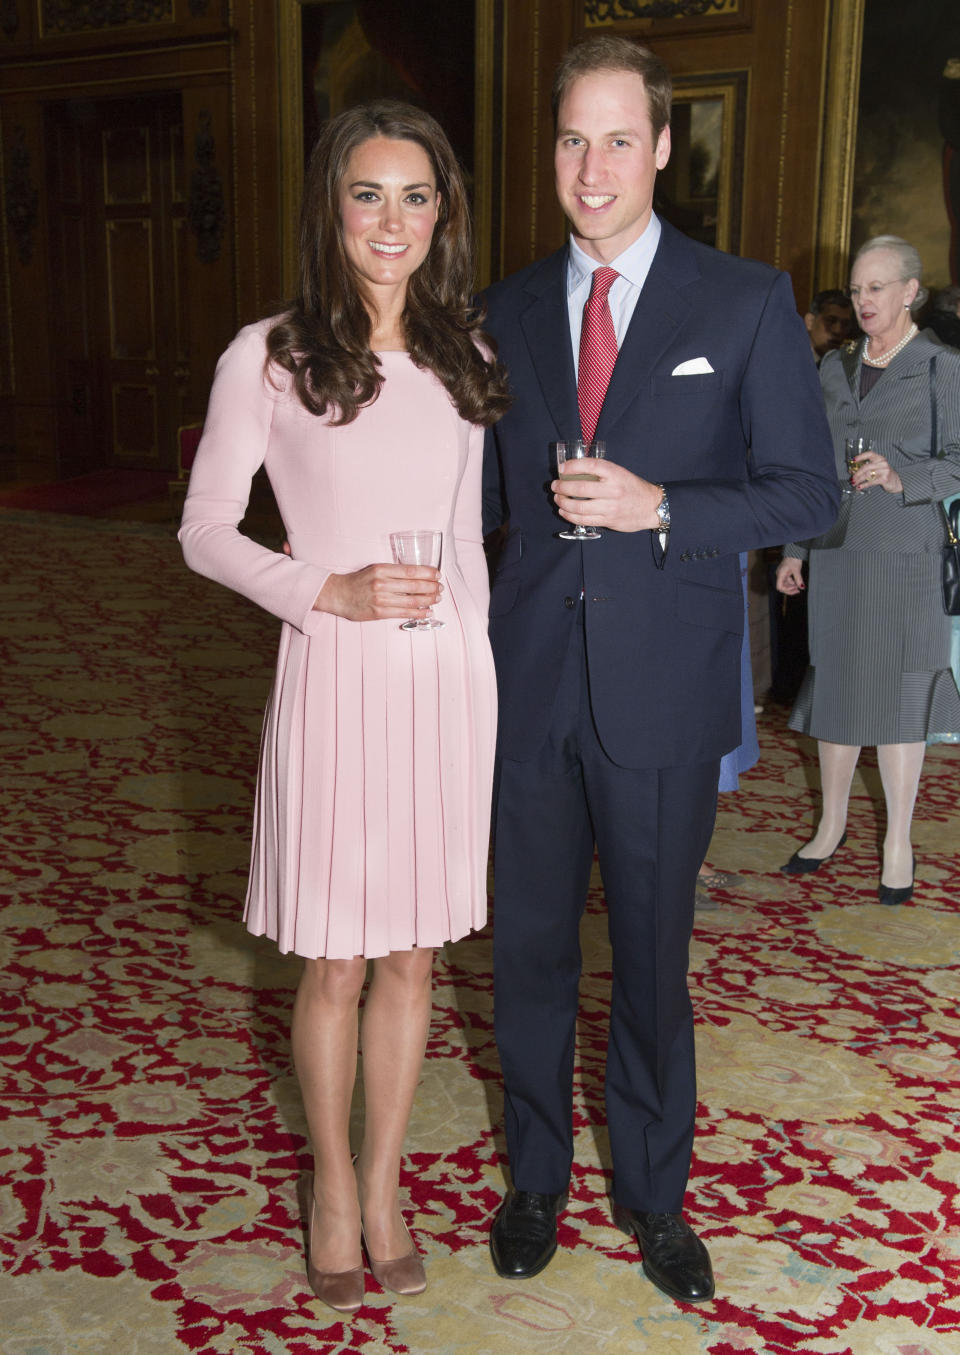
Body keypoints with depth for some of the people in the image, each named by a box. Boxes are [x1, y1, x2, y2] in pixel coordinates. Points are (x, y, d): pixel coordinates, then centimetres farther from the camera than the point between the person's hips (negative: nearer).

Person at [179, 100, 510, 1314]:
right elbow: (204, 531, -3)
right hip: (336, 678, -4)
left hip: (449, 676, 4)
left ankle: (384, 1184, 32)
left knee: (412, 952, 13)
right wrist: (330, 593, -15)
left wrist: (473, 655, 14)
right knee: (335, 964, 7)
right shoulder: (270, 358, -6)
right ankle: (333, 1184, 32)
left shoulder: (463, 353, 8)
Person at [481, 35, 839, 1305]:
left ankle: (653, 1192, 33)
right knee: (529, 943, 13)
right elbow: (489, 489, 13)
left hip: (665, 690, -2)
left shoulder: (747, 302, -2)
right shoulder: (508, 309, 7)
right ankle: (536, 1177, 35)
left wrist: (660, 509, -17)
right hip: (532, 679, 3)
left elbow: (806, 488, -4)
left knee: (653, 950, 11)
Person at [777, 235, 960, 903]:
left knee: (900, 690, -1)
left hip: (904, 553, -4)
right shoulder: (834, 367, 13)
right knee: (836, 682, 8)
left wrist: (900, 477, -23)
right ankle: (832, 822, 22)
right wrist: (795, 548, 12)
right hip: (836, 549, 4)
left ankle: (899, 840, 10)